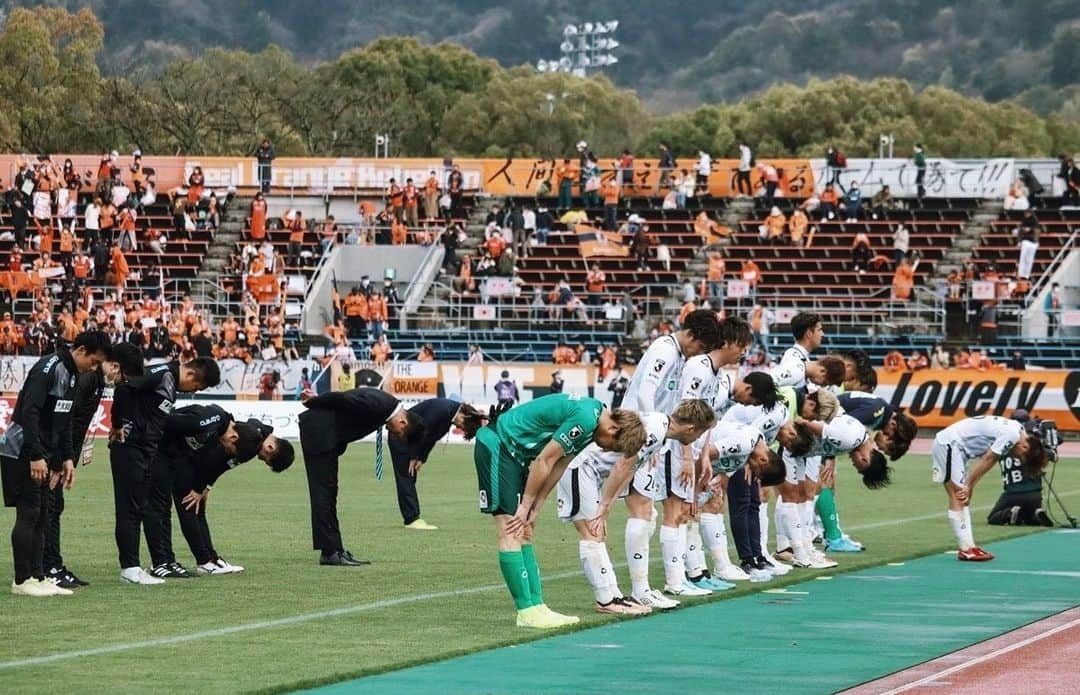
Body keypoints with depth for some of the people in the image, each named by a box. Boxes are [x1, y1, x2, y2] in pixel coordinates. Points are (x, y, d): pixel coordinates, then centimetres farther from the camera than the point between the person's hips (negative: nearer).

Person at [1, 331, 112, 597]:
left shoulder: (70, 375, 14)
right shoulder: (48, 369, -16)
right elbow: (29, 413, -23)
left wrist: (66, 458, 13)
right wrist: (36, 456, -24)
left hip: (42, 456, 10)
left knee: (41, 517, 9)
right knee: (28, 514, -8)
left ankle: (38, 577, 12)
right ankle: (22, 581, -4)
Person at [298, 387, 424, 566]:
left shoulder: (387, 407, 7)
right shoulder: (378, 404, -24)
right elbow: (340, 398, -21)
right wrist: (313, 403, -7)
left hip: (329, 433, 10)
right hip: (318, 429, -10)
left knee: (329, 491, 10)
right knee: (323, 490, -8)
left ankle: (335, 550, 13)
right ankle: (329, 552, -8)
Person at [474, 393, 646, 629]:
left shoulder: (594, 413, 7)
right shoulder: (584, 419, -24)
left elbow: (558, 465, 10)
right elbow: (544, 461, -19)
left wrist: (535, 508, 7)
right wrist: (526, 505, -9)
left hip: (515, 453, 11)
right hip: (496, 446, -11)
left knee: (524, 534, 7)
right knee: (511, 533, -11)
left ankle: (536, 606, 7)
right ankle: (527, 612, -13)